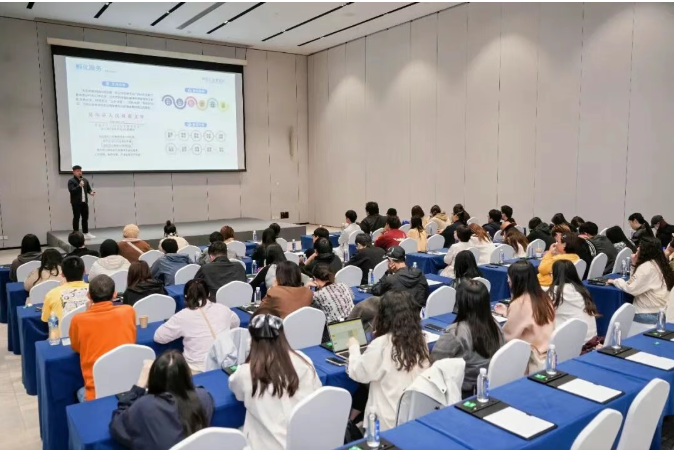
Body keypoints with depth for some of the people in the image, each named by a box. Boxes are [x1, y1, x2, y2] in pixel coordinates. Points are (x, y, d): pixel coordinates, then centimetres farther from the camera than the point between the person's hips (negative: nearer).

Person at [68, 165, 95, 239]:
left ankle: (86, 233, 20)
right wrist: (79, 186, -28)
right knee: (76, 218, -1)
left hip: (84, 202, 6)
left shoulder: (85, 180, 12)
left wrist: (91, 192, -5)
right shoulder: (71, 181, -7)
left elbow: (88, 189, 17)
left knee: (85, 217, 11)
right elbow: (71, 191, -19)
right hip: (76, 203, -6)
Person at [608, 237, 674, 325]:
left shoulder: (647, 266, -19)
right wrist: (634, 264, 5)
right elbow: (636, 282, 11)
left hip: (648, 314, -9)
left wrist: (616, 281, -8)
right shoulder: (656, 263, 10)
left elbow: (632, 288, -23)